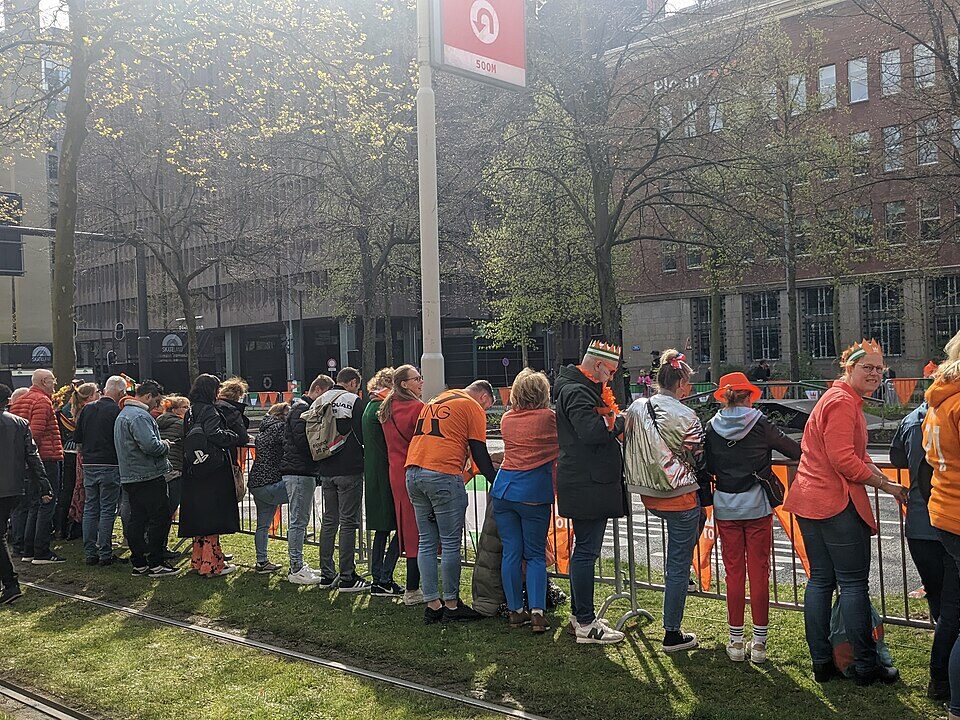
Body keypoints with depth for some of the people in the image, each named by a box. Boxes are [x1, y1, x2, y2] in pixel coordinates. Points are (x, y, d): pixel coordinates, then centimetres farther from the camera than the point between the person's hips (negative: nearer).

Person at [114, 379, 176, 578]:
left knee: (136, 520, 11)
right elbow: (150, 445, -27)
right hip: (148, 477, -10)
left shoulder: (122, 414, 19)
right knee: (159, 519, -3)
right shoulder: (139, 416, -17)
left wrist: (161, 445, 16)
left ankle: (139, 563, 16)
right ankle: (156, 564, 1)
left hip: (129, 477, 10)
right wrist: (165, 445, -7)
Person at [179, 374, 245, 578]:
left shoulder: (190, 412, 14)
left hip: (193, 473, 9)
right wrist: (238, 437, -16)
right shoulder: (209, 410, -12)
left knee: (199, 514, 16)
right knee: (212, 515, -3)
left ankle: (198, 560, 26)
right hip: (213, 472, -9)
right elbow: (214, 434, -27)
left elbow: (186, 439, 16)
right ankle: (211, 565, 0)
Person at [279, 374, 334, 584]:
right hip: (298, 472, -11)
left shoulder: (308, 409, 21)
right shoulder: (301, 409, -12)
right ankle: (296, 569, -2)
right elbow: (303, 441, -21)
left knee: (300, 520, 14)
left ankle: (298, 565, 20)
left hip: (305, 472, 11)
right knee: (298, 521, -7)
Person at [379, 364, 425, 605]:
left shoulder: (387, 408, 11)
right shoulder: (417, 408, -14)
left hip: (396, 473, 8)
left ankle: (412, 586, 21)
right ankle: (412, 590, 1)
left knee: (405, 528, 14)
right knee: (418, 531, -2)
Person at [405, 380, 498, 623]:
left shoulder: (434, 401, 26)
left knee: (427, 543, 11)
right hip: (443, 474, -7)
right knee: (451, 544, 1)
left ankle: (432, 604, 13)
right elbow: (479, 453, 0)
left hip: (413, 473, 7)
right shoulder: (473, 407, 3)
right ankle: (451, 605, 8)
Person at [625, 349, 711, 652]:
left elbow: (630, 448, 10)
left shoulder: (636, 408, 0)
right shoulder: (685, 417, -16)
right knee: (679, 567, 5)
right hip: (681, 498, -6)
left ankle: (672, 573, 35)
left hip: (649, 498, 6)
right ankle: (672, 635, 13)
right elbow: (698, 460, -8)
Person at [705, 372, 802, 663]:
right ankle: (759, 642, 10)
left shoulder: (712, 427, -2)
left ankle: (736, 641, 14)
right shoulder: (759, 424, -8)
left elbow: (708, 467, 4)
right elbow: (796, 451, -2)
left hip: (725, 508, 2)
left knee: (734, 573, 9)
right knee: (759, 572, 6)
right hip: (757, 507, -2)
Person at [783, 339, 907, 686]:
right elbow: (844, 460, -22)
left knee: (820, 580, 12)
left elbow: (858, 455, 19)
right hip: (836, 503, -10)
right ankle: (866, 666, 8)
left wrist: (887, 482, 6)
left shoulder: (846, 401, 20)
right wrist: (886, 485, -12)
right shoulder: (842, 402, -14)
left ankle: (821, 663, 19)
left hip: (810, 501, 10)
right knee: (854, 584, -1)